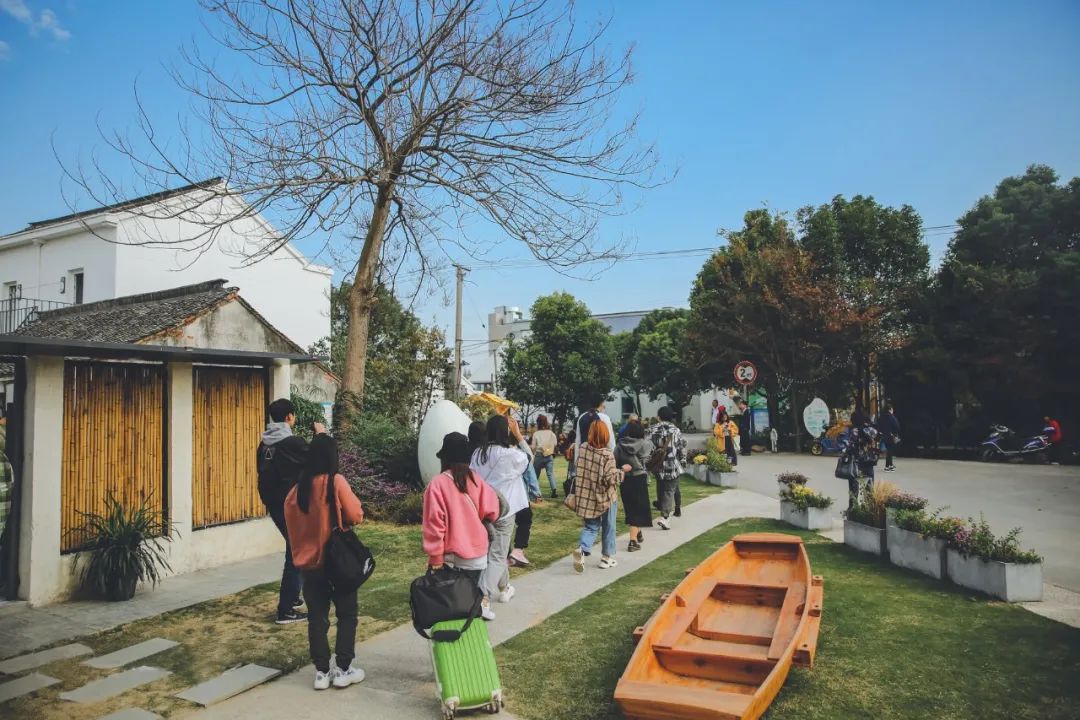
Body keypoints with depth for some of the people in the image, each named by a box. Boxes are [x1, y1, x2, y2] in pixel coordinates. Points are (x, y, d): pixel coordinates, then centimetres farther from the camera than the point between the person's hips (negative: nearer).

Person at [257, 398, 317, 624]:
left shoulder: (265, 444, 6)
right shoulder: (293, 442, -19)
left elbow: (264, 471, 16)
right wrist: (320, 435, 0)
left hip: (274, 505, 9)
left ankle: (291, 597, 33)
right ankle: (286, 611, 3)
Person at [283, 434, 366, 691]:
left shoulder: (299, 487, -1)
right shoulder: (336, 481, -15)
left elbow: (291, 520, 6)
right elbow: (356, 516, -15)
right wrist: (346, 512, 5)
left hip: (309, 560, 4)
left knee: (317, 617, 11)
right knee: (347, 615, 10)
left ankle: (322, 672, 17)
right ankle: (343, 669, 14)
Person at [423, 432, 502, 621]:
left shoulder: (438, 483, -13)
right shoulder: (476, 479, -3)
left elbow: (434, 522, -14)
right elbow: (491, 510, -3)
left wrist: (435, 555, -7)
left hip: (453, 554, -3)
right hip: (477, 549, 3)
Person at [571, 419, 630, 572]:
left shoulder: (583, 448, -5)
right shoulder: (607, 454, -21)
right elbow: (610, 479, -21)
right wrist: (622, 470, -7)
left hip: (586, 497, 4)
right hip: (605, 498, -4)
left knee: (590, 526, 14)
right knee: (608, 528, 16)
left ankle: (582, 549, -11)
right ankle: (606, 558, 26)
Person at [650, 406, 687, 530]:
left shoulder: (654, 430, -2)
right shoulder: (675, 430, -5)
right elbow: (682, 447, -1)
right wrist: (683, 461, 13)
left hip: (659, 466, 3)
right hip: (673, 466, -2)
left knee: (661, 490, 19)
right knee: (669, 491, 0)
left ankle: (664, 512, 32)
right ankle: (664, 516, -13)